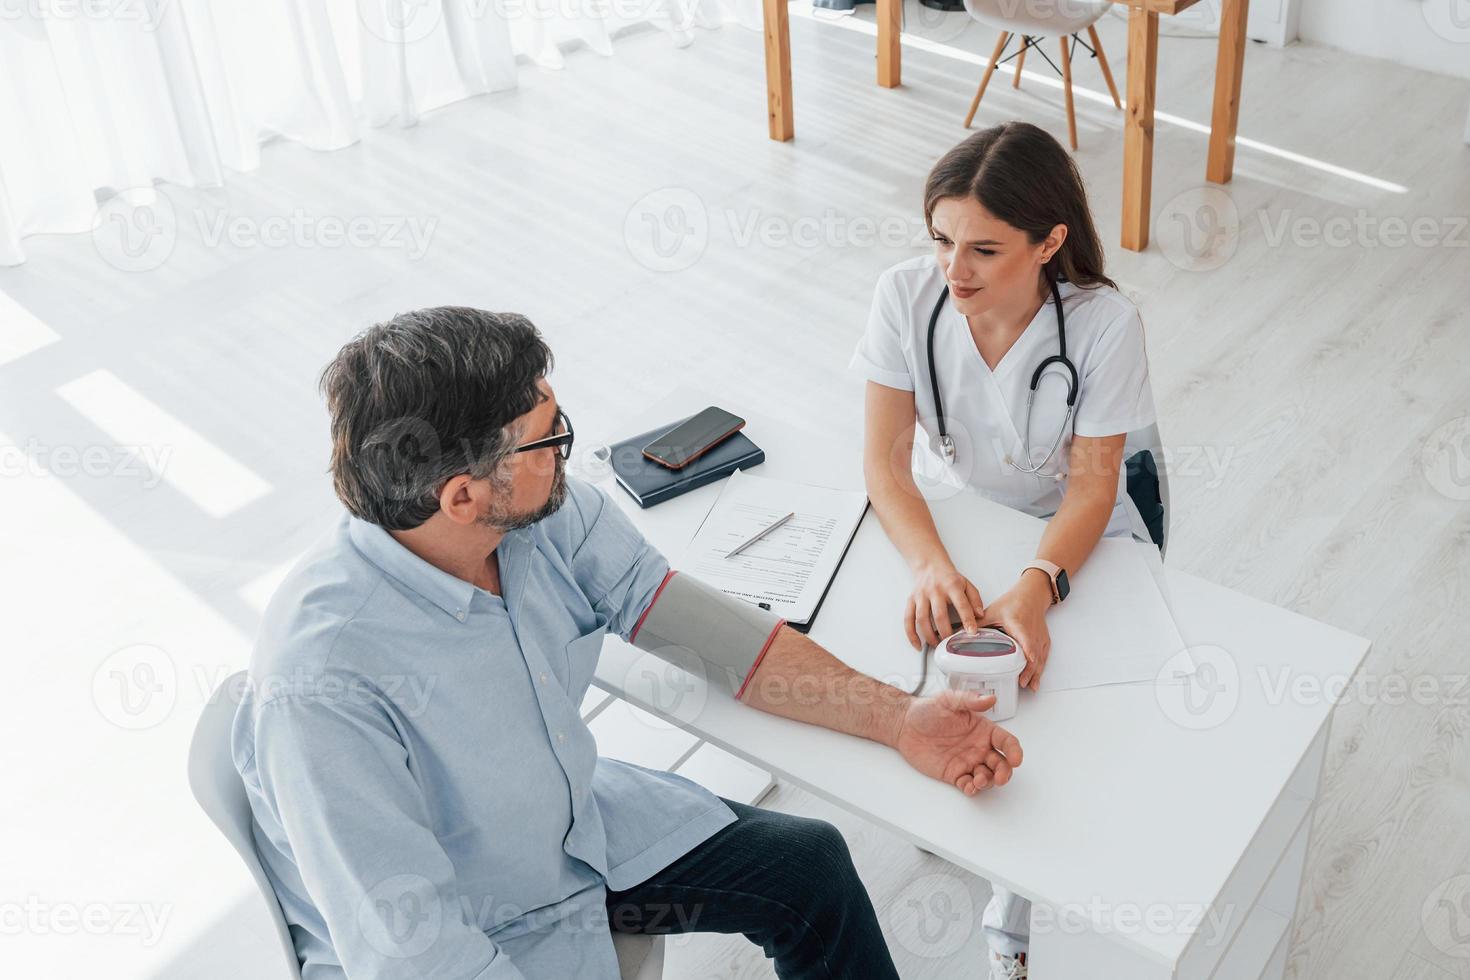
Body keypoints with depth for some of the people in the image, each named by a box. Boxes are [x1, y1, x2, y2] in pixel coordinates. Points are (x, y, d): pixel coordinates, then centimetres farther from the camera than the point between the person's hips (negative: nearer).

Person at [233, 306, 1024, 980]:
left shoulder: (550, 514, -17)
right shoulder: (326, 685, -36)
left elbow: (693, 620, -5)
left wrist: (897, 719, -7)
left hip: (579, 826, 7)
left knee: (808, 863, 10)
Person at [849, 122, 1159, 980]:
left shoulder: (1105, 323, -26)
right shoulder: (908, 297, -20)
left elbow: (1090, 486, -23)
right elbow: (885, 458, -21)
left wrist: (1036, 587, -42)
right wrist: (935, 566, -38)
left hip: (1071, 543, -2)